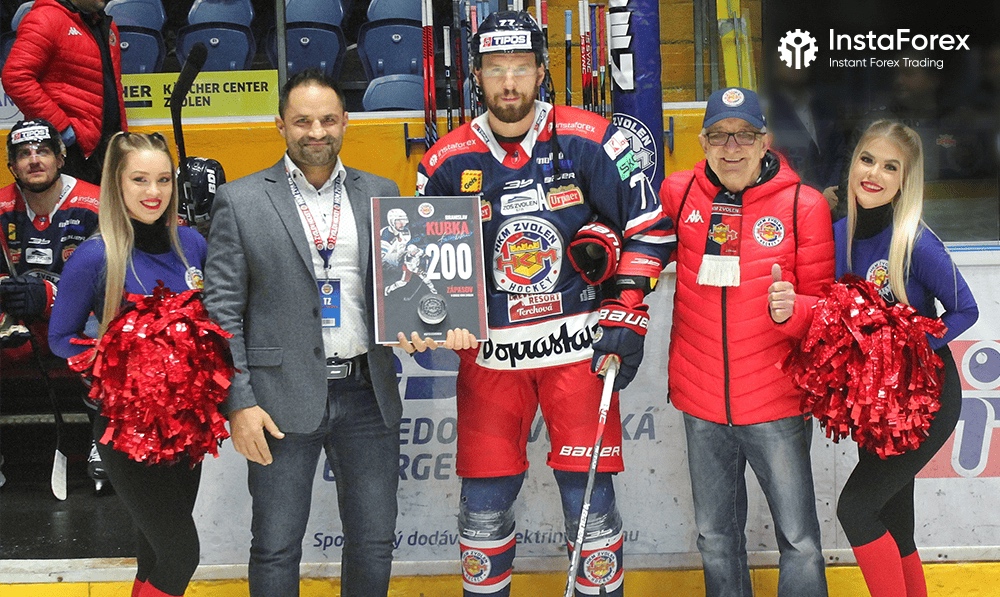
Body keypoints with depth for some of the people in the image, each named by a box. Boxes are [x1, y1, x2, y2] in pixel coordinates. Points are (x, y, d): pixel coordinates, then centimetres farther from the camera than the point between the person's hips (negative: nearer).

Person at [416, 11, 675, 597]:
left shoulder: (589, 142, -5)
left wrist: (627, 317, -5)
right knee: (484, 502, 5)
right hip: (489, 351, 2)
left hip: (578, 344, -2)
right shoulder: (448, 162, 1)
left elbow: (648, 226, 0)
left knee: (588, 494, 1)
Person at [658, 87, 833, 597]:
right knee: (715, 539, 15)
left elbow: (824, 303, -1)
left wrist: (791, 310, -22)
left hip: (776, 401, -3)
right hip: (701, 401, 3)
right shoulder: (679, 195, -1)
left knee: (799, 541, 0)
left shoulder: (804, 205, -7)